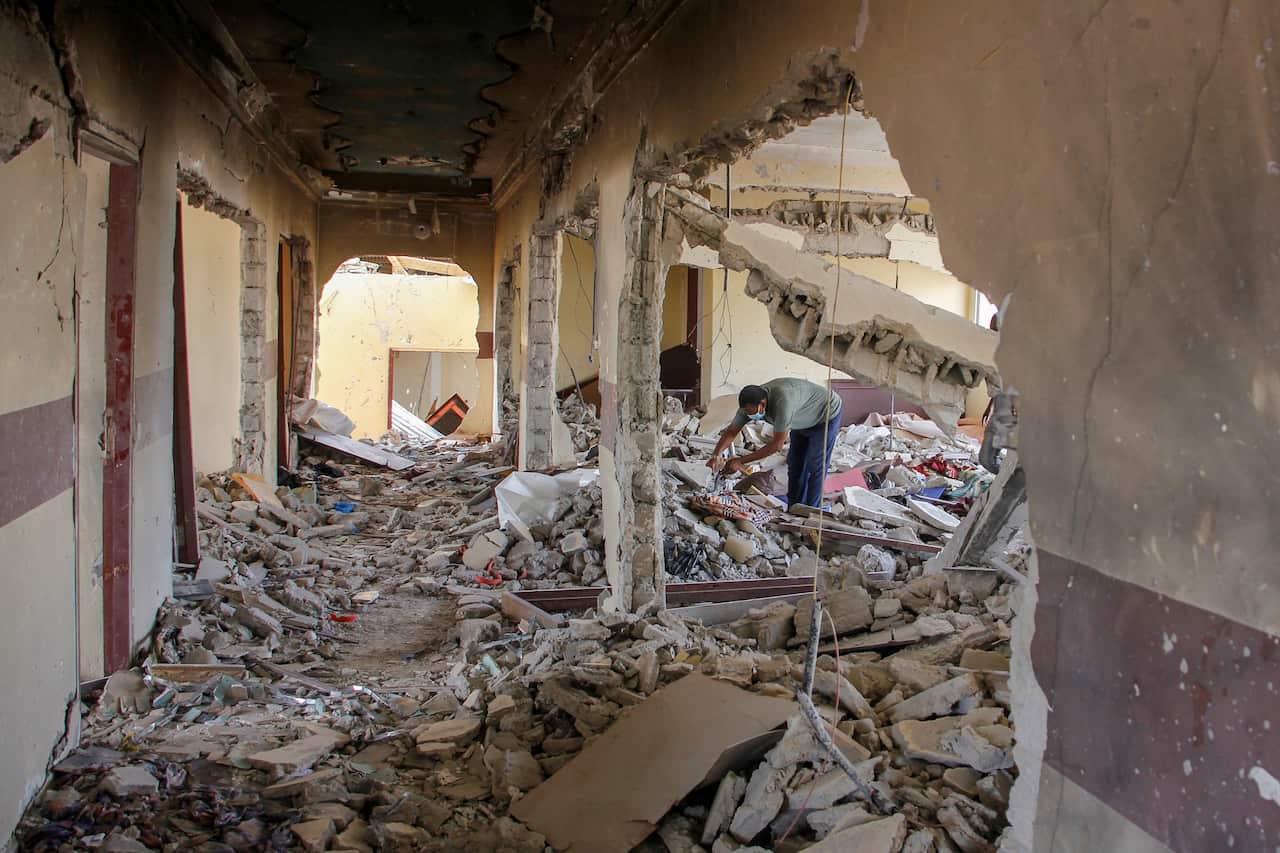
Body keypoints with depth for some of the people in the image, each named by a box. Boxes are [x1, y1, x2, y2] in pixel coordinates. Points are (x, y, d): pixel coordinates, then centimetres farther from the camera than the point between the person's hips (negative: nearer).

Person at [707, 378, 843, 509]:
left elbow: (777, 445, -39)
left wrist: (741, 461, -36)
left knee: (814, 467, -7)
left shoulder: (782, 401, -44)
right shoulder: (750, 403, -21)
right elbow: (731, 432, -15)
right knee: (795, 464, 9)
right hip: (804, 420, 7)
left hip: (827, 415, -7)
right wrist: (716, 455, -33)